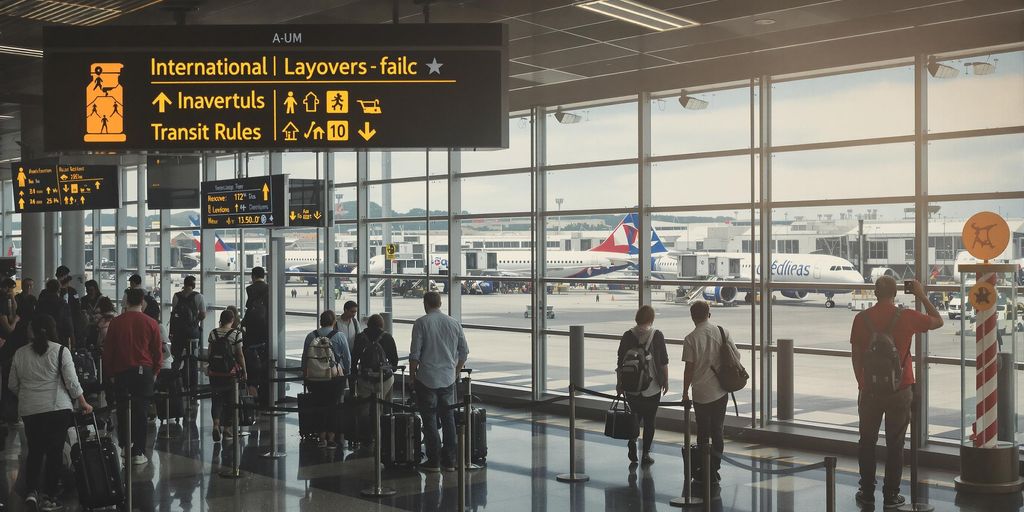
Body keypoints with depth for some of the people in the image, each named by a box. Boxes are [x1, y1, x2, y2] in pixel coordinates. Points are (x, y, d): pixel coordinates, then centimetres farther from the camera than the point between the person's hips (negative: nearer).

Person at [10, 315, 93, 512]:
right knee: (55, 452, 4)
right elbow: (72, 382, -8)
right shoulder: (61, 351, -6)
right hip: (57, 408, -3)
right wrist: (84, 404, 2)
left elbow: (13, 385, 11)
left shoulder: (20, 353, 6)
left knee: (34, 451, 12)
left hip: (29, 410, 3)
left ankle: (31, 490, -4)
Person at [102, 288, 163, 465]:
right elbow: (158, 351, 2)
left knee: (122, 409, 15)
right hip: (144, 371, -1)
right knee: (141, 411, 1)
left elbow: (107, 350, 5)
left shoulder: (116, 322, 0)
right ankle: (138, 453, 2)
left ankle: (125, 444, 15)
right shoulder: (150, 323, -3)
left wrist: (110, 373, 16)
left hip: (121, 371, 1)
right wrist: (155, 372, 15)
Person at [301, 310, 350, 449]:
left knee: (319, 406, 12)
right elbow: (347, 359, -1)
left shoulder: (310, 336, 2)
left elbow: (304, 358, 5)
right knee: (333, 407, 6)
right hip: (334, 378, -2)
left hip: (313, 379, 2)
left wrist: (305, 375, 16)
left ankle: (322, 438, 14)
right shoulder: (339, 336, -5)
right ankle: (331, 438, 6)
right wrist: (346, 373, 15)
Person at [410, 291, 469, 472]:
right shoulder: (454, 323, 5)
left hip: (427, 378, -4)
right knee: (448, 418, 12)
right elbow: (464, 351, 9)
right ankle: (450, 461, 14)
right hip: (448, 379, 4)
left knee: (429, 419, 3)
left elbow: (415, 354, -10)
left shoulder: (421, 323, -7)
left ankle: (433, 461, 5)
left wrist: (412, 375, 2)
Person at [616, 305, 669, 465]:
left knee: (635, 415, 18)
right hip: (652, 386, -1)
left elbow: (620, 361, 2)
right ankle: (646, 452, 9)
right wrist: (666, 381, 6)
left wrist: (620, 383, 11)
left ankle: (632, 438, -5)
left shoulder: (627, 336, -2)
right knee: (649, 420, 9)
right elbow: (664, 362, -5)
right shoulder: (657, 335, -7)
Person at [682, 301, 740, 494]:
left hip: (701, 392, -3)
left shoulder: (691, 339, -10)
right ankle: (714, 469, 16)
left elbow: (689, 368, -9)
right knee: (718, 431, 13)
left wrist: (685, 392, 2)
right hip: (721, 391, 3)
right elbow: (736, 356, 2)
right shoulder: (722, 332, -2)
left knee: (703, 433, 7)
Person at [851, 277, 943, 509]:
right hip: (900, 390, -1)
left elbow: (856, 355, 0)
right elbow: (938, 321, 9)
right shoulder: (907, 317, -8)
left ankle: (867, 493, 18)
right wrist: (922, 296, 17)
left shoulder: (861, 318, -4)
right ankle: (891, 496, 11)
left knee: (867, 441, 13)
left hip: (870, 388, 1)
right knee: (894, 444, 7)